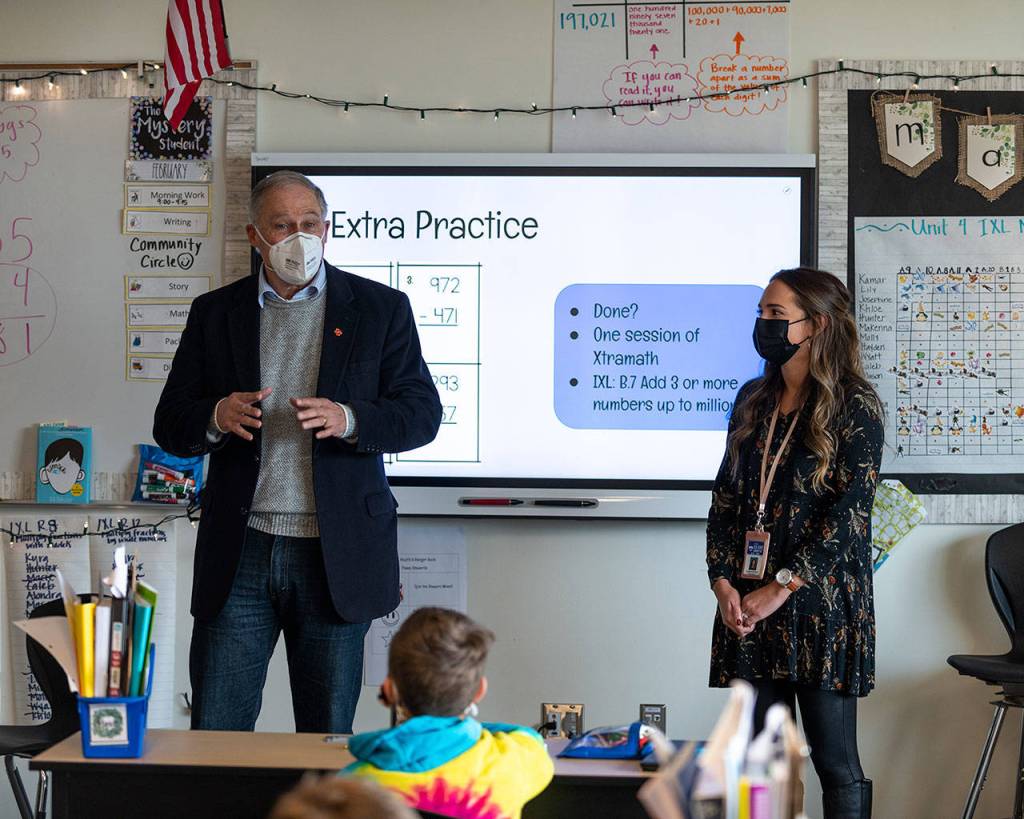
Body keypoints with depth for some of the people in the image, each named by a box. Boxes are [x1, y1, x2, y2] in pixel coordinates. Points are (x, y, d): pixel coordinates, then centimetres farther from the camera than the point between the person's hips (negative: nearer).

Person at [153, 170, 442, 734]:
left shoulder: (381, 308, 5)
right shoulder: (215, 313, 9)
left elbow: (422, 413, 0)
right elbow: (169, 426, 7)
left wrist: (348, 419, -19)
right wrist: (217, 417, -16)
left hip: (336, 556, -1)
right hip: (240, 554, 1)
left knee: (329, 740, 9)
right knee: (215, 734, 2)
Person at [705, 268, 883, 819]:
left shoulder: (854, 405, -5)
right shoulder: (754, 401, 14)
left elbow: (850, 509, -13)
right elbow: (725, 497, 12)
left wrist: (782, 587, -15)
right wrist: (724, 583, -2)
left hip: (821, 605, -5)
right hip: (749, 606, 6)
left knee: (834, 762, 0)